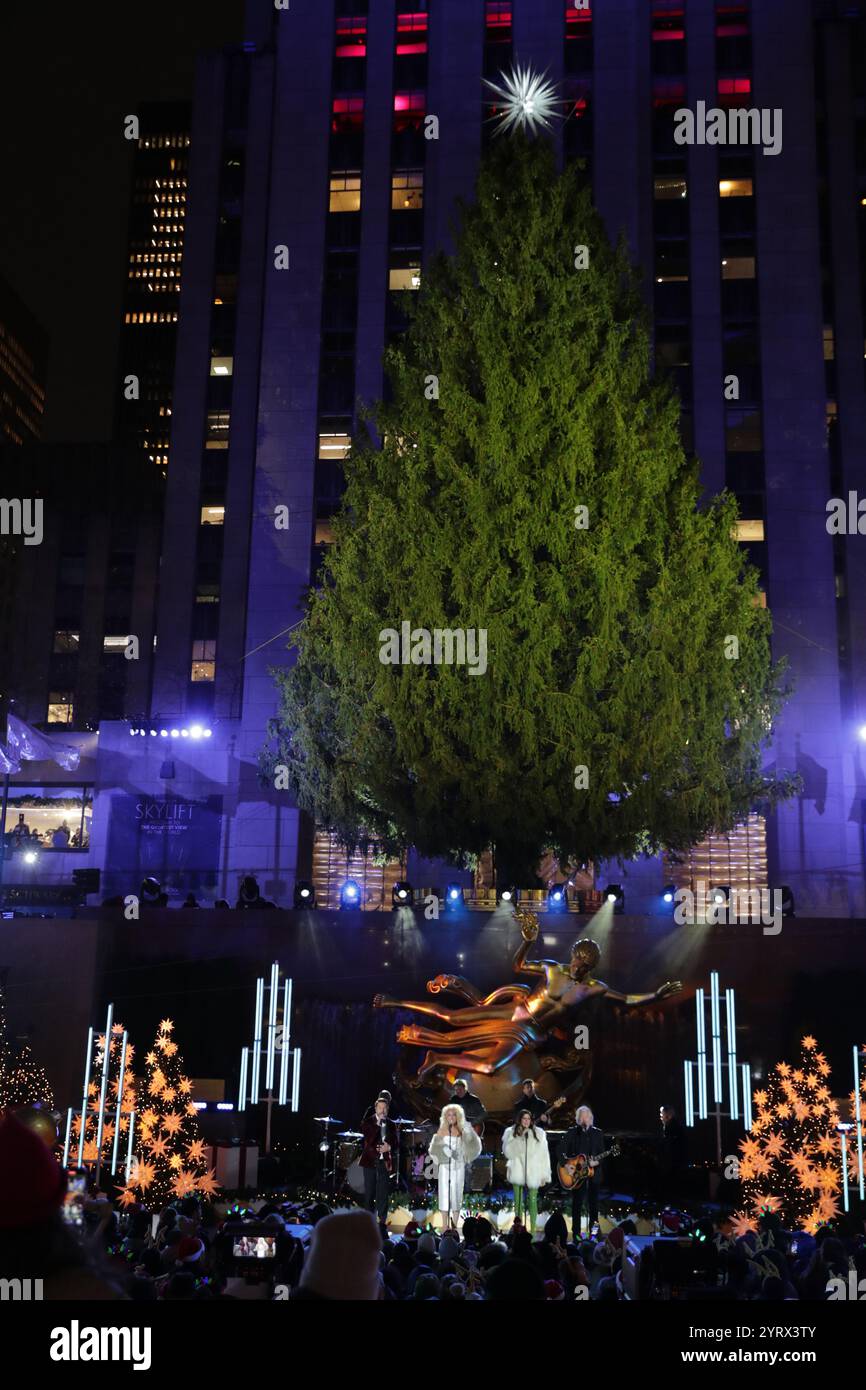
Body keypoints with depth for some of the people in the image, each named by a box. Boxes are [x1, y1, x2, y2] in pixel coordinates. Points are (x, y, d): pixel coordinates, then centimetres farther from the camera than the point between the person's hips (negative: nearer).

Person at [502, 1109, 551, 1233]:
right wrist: (518, 1137, -10)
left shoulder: (539, 1134, 5)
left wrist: (544, 1175, 1)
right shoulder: (511, 1133, 7)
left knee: (533, 1201, -1)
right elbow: (507, 1152, -2)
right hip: (518, 1172, 0)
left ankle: (533, 1229, 2)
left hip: (533, 1173, 0)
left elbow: (544, 1155, 5)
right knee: (518, 1200, -4)